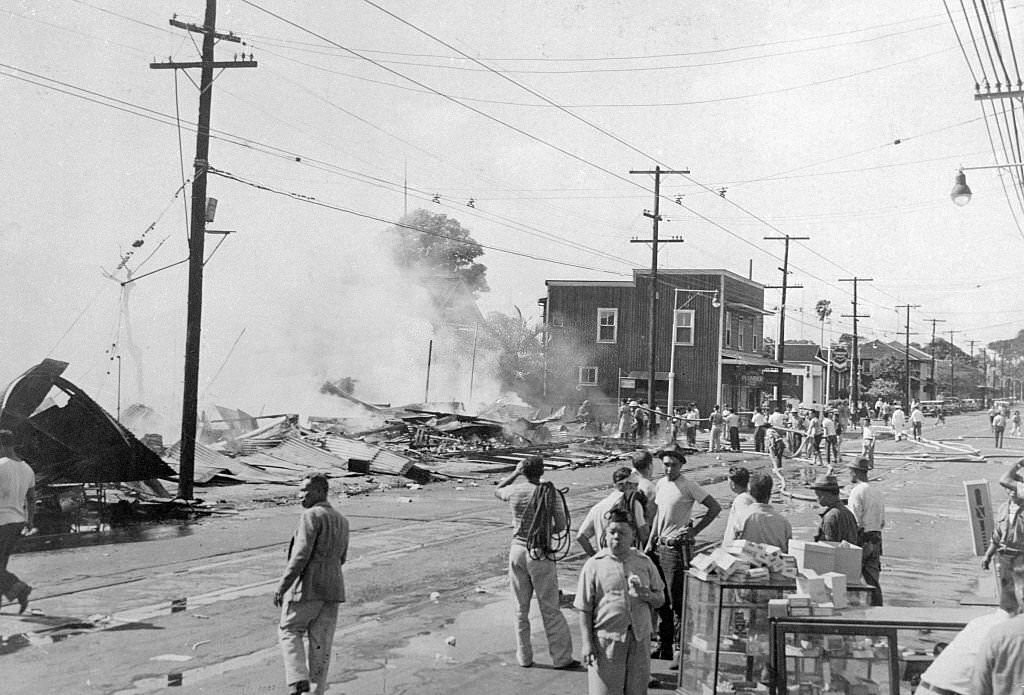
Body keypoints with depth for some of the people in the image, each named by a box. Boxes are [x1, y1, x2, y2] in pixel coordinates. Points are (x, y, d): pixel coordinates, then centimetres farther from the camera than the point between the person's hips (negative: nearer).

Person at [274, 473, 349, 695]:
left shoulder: (312, 515, -12)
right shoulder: (342, 520, 13)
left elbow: (301, 555, -18)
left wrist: (282, 586, -14)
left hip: (307, 586, -7)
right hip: (333, 588, 7)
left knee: (289, 631, 11)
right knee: (321, 644, 10)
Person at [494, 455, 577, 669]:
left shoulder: (515, 491, -4)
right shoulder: (550, 493, -11)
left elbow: (497, 491, 20)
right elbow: (562, 526, -7)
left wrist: (515, 473, 20)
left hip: (518, 550, 3)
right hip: (541, 554, -3)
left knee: (521, 608, 13)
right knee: (550, 609, 5)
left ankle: (524, 657, 19)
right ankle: (561, 657, 10)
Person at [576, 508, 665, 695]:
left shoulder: (644, 562, 9)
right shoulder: (594, 565, -1)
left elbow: (660, 600, 13)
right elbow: (584, 609, -2)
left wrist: (647, 595, -10)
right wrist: (586, 644, -8)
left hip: (639, 639, 3)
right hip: (606, 638, -3)